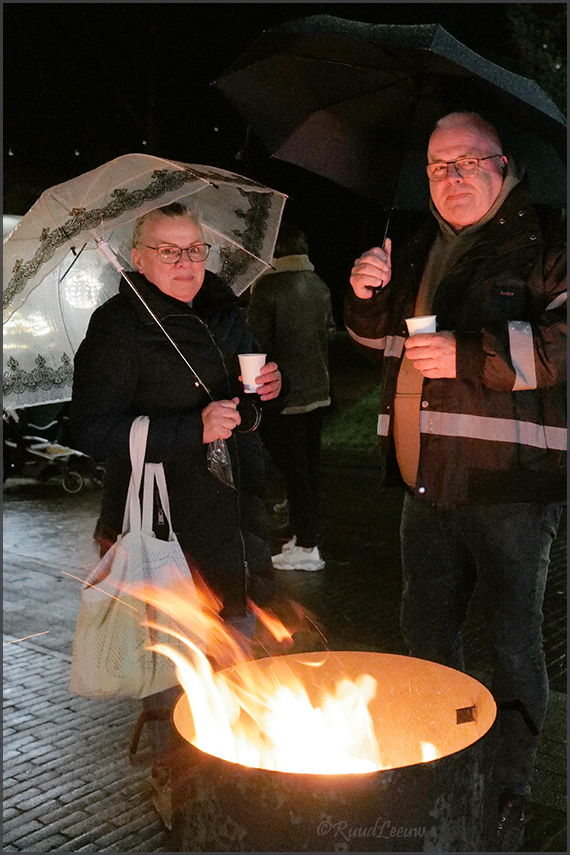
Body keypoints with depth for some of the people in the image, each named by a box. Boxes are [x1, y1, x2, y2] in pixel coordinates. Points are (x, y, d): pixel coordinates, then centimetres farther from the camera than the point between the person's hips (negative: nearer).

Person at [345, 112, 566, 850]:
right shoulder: (425, 248, 16)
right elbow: (379, 337, 26)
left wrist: (469, 357, -24)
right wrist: (367, 296, 5)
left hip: (510, 484, -7)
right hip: (427, 481, 7)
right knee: (425, 631, 19)